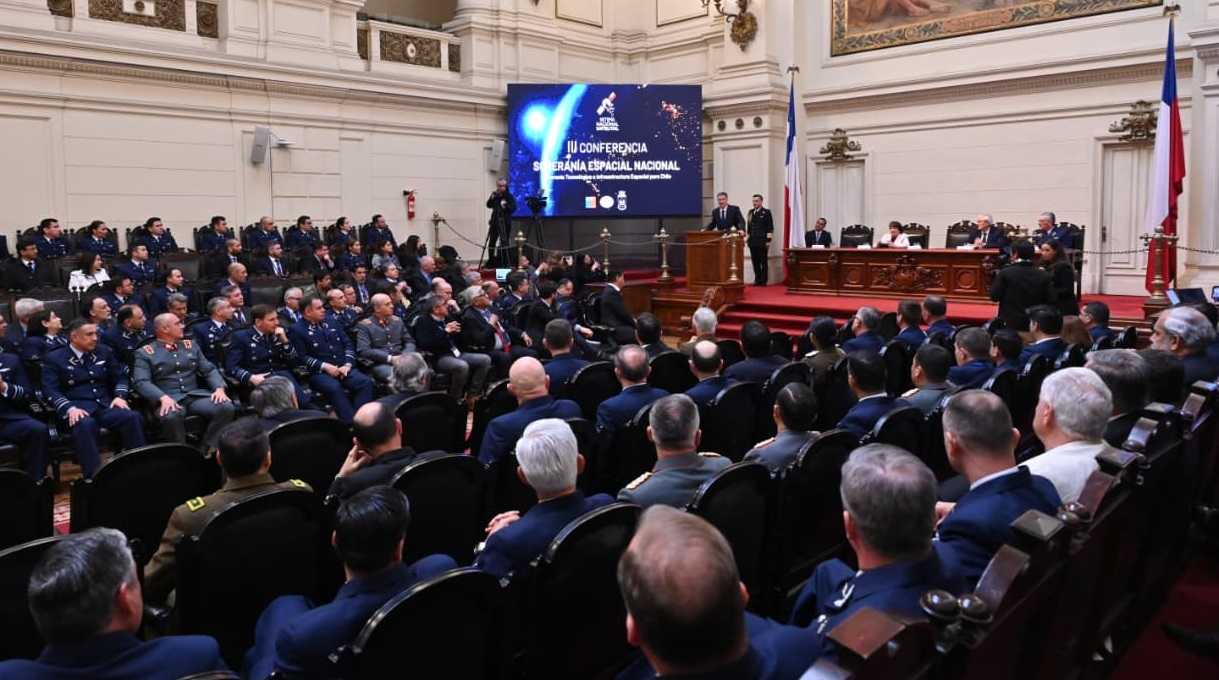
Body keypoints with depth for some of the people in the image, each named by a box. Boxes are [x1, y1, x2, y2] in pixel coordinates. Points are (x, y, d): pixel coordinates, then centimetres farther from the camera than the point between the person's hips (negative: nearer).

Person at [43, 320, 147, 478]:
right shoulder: (54, 358, 6)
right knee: (85, 425, -40)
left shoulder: (103, 352, 18)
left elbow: (120, 377, 21)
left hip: (105, 405, 3)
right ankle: (94, 478, -41)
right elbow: (50, 391, -4)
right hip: (77, 408, -3)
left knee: (132, 417, -29)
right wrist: (69, 408, -21)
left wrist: (119, 396, -1)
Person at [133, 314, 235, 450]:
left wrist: (219, 388, -6)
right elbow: (141, 382, -7)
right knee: (171, 416, -40)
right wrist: (163, 397, -26)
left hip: (195, 395, 4)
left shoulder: (191, 345, 21)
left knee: (227, 407, -25)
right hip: (168, 399, -4)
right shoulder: (145, 352, 7)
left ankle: (208, 451, -16)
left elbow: (209, 370, 15)